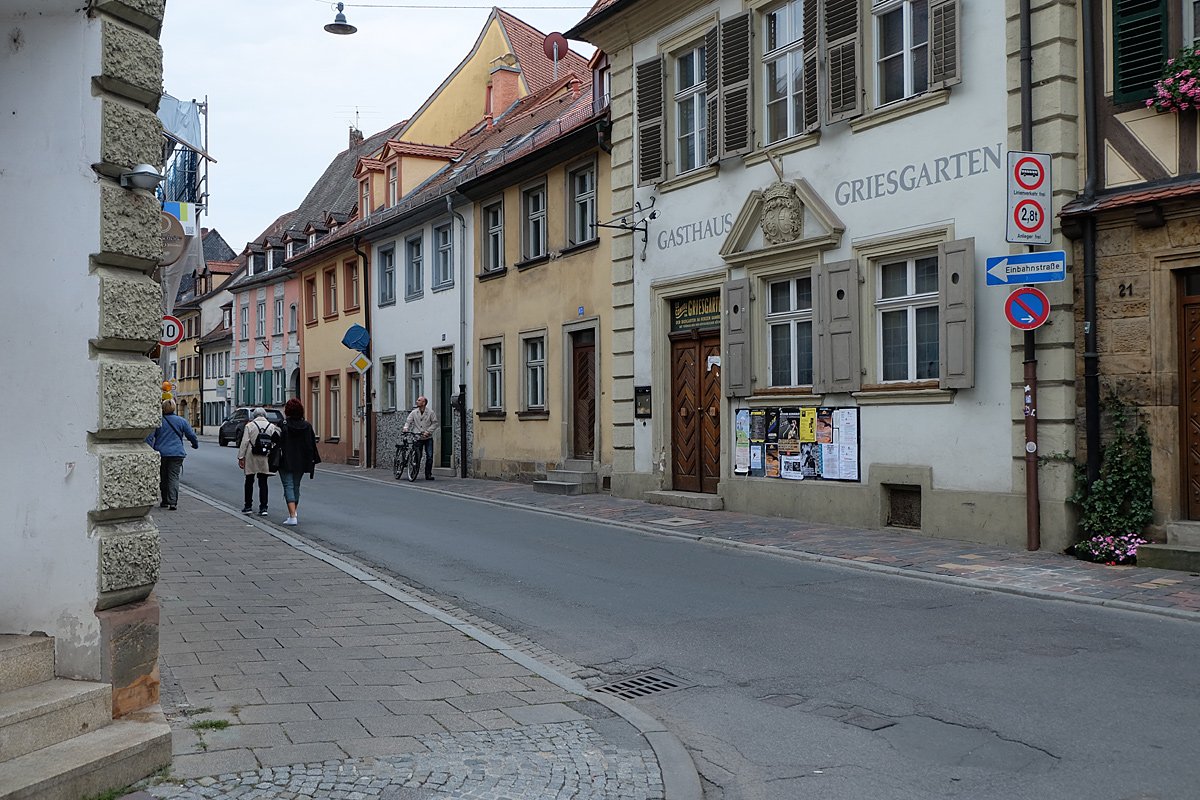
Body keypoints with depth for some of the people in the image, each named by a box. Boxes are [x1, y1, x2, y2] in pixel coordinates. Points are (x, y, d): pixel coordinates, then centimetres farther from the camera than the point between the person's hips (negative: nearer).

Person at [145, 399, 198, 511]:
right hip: (177, 454, -1)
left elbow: (149, 437, -6)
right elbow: (191, 435, 9)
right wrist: (195, 444, 29)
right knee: (174, 477, -4)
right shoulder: (181, 421, 2)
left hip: (161, 454, 1)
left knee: (163, 478, 13)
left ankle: (165, 501, 20)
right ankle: (172, 502, -17)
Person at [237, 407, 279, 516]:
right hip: (265, 458, 1)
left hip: (251, 458, -1)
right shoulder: (272, 426, 1)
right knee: (263, 483, 5)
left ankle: (248, 506, 18)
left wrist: (241, 457, -2)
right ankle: (263, 508, 1)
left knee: (249, 482, 12)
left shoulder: (249, 426, -3)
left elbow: (244, 443, -6)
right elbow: (278, 441, -1)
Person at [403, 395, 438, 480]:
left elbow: (435, 423, -1)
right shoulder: (413, 412, 5)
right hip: (418, 438, 1)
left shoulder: (430, 413, 0)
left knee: (429, 456, -5)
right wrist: (406, 427, -16)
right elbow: (408, 421, 5)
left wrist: (428, 431, -12)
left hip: (428, 438, -1)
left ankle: (428, 474, 4)